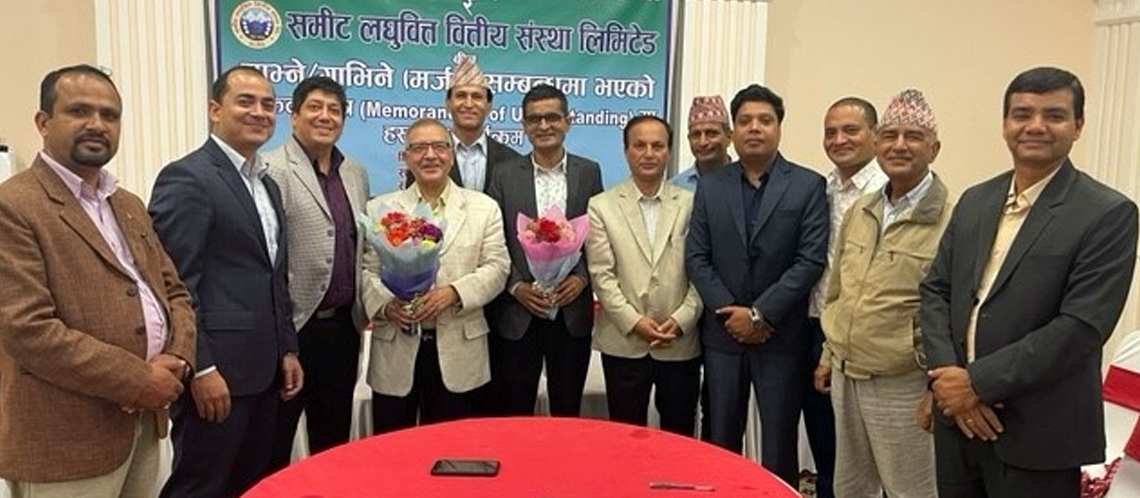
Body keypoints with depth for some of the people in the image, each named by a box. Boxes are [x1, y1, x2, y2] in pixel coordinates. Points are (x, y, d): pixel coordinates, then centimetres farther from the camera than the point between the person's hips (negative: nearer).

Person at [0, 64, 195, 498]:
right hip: (65, 440, -7)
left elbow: (174, 292, 14)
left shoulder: (130, 206, 14)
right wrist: (137, 380, -17)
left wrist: (176, 359, -5)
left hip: (143, 424, 7)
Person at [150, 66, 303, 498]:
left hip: (262, 367, 8)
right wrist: (202, 368, -19)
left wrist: (287, 350, 14)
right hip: (217, 369, -8)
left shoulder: (267, 184, 16)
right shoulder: (186, 178, -11)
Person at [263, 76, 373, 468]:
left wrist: (364, 306, 11)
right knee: (274, 443, 7)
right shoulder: (272, 169, -9)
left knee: (334, 439, 18)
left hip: (343, 325, 6)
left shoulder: (357, 174, 13)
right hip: (291, 326, -6)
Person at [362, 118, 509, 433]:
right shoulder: (378, 209, 8)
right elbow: (365, 270, 2)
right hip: (395, 350, 0)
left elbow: (496, 267, -1)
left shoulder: (484, 208, 6)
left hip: (458, 351, 0)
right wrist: (384, 304, -17)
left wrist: (454, 292, -16)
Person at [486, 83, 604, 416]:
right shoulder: (505, 176, 2)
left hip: (572, 312, 1)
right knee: (514, 415, 8)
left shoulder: (589, 173, 5)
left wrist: (582, 277, -10)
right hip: (517, 314, 0)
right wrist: (516, 286, -11)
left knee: (567, 412, 12)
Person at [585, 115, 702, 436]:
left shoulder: (691, 204, 4)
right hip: (623, 344, -1)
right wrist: (635, 322, -11)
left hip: (681, 344, 1)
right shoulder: (601, 206, 3)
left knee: (679, 437, 11)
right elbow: (601, 275, -3)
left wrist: (680, 319, -10)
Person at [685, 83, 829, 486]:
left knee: (778, 445, 6)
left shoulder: (808, 185, -2)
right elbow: (696, 258, 2)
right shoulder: (711, 186, 6)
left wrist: (760, 314, -14)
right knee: (721, 441, 11)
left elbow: (811, 260, -9)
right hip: (723, 333, 3)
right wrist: (728, 313, -10)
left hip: (782, 336, -2)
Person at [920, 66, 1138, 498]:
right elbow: (935, 289, 6)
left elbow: (1082, 327, -17)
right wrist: (947, 374, -9)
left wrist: (978, 381, -17)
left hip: (1039, 436, -4)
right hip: (958, 419, 5)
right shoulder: (975, 200, 8)